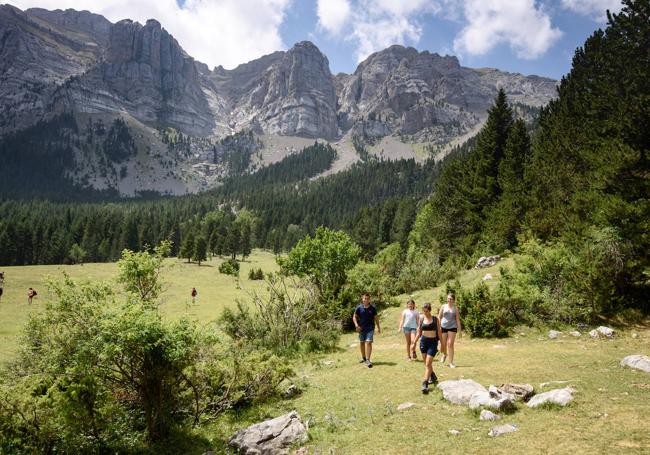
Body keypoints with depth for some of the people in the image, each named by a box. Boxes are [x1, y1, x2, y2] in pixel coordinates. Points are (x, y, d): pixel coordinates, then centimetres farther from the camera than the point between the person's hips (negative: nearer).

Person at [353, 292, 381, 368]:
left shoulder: (372, 308, -2)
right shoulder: (359, 307, -4)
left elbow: (376, 318, 8)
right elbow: (354, 317, 2)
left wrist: (378, 327, 12)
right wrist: (356, 325, -13)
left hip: (370, 328, -2)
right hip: (362, 328, 2)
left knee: (369, 342, -13)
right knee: (362, 343, 13)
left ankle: (368, 360, -10)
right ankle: (363, 358, 32)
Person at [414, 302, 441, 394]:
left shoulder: (435, 319, -2)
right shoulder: (421, 319, 4)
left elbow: (439, 332, 4)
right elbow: (419, 333, 11)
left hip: (433, 342, -3)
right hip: (423, 341, 4)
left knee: (428, 363, -12)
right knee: (426, 363, 13)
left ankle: (425, 384, -13)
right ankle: (433, 377, 37)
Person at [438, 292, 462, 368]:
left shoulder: (455, 308, 4)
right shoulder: (443, 306, 5)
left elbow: (457, 319, 6)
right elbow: (439, 317, 7)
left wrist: (459, 329, 2)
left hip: (452, 327, -1)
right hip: (443, 327, 1)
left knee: (450, 344, -5)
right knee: (443, 344, 5)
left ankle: (451, 362, 2)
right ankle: (444, 354, 39)